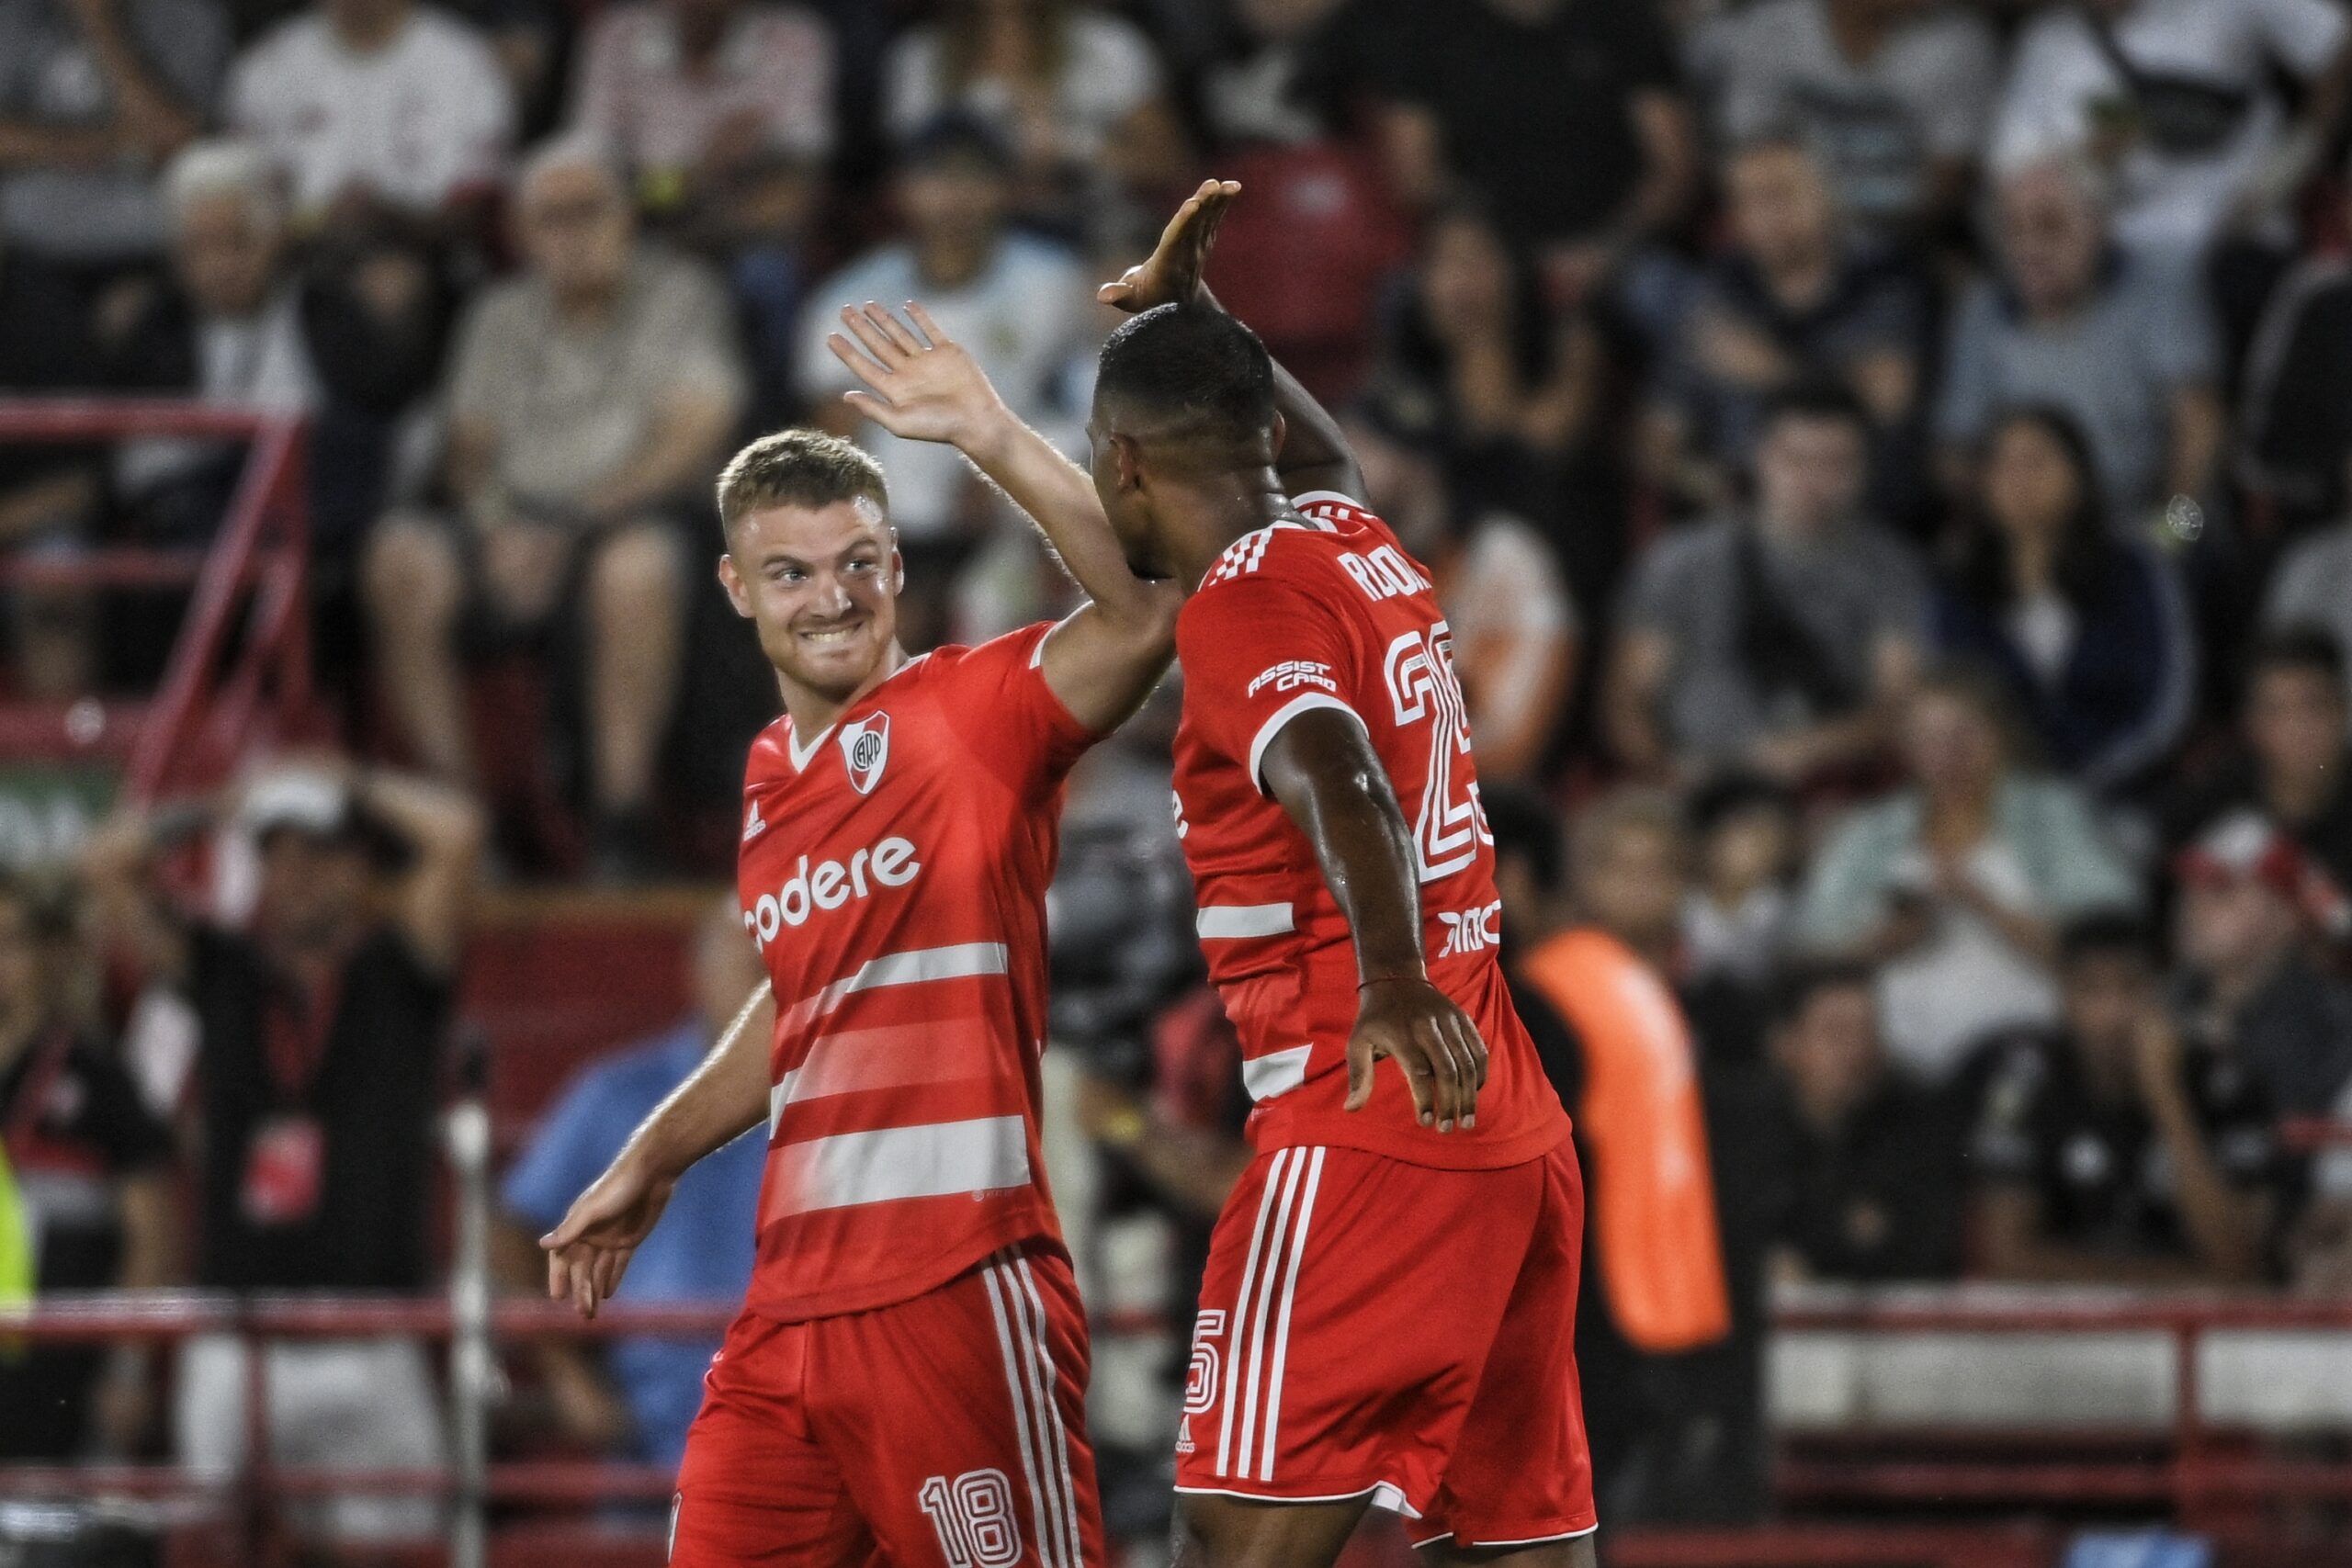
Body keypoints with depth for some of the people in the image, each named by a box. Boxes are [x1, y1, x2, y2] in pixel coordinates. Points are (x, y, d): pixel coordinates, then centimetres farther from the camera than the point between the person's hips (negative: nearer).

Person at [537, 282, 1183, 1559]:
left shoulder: (973, 712, -5)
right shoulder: (772, 775, 17)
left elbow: (1145, 611, -23)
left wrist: (992, 437, -28)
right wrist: (655, 1160, 33)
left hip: (958, 1295, -7)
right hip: (792, 1299, 7)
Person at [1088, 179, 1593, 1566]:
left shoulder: (1242, 604, -9)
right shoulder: (1360, 546, 16)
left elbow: (1340, 781, -28)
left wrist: (1392, 979, -43)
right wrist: (1192, 322, 50)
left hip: (1365, 1136, -9)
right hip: (1518, 1140, 9)